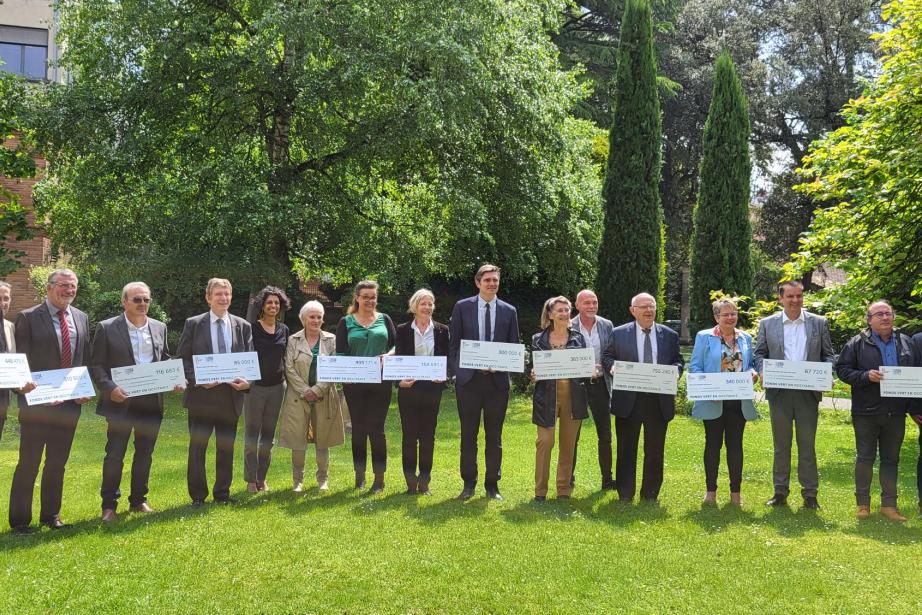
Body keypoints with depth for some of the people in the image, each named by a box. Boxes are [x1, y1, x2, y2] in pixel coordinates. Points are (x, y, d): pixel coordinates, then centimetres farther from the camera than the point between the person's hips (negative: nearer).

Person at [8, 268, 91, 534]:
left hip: (70, 402, 5)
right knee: (28, 463, 2)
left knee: (58, 463, 14)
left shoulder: (81, 318, 10)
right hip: (38, 402, -5)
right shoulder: (28, 318, -6)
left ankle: (51, 514, 27)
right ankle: (19, 520, 13)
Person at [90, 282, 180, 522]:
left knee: (145, 454, 12)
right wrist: (110, 388, -20)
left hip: (152, 401, 4)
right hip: (121, 401, -4)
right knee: (114, 454, 1)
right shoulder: (107, 328, -4)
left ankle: (138, 500, 25)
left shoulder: (159, 327, 9)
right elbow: (96, 365, -5)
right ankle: (109, 505, 14)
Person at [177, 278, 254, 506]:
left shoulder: (243, 326, 7)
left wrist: (247, 381, -11)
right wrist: (197, 380, -15)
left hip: (231, 394, 2)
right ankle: (198, 496, 14)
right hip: (201, 394, -2)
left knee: (226, 448, 10)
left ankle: (222, 493, 22)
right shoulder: (193, 324, 1)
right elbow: (182, 358, 0)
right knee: (197, 446, 3)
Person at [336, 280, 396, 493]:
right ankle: (359, 475, 19)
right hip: (354, 383, 1)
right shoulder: (346, 322, 7)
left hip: (380, 382, 0)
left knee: (376, 428, -2)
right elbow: (340, 353, 1)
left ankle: (379, 478, 5)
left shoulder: (384, 320, 10)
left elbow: (396, 345, 7)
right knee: (358, 428, 8)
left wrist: (388, 356, -13)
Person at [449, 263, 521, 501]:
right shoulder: (462, 307, 3)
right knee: (468, 435, 6)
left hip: (498, 380, 1)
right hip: (468, 379, -1)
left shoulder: (509, 311, 7)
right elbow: (453, 344, 4)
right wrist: (457, 372, -6)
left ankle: (492, 485, 18)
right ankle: (469, 483, 18)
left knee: (495, 436, 7)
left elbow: (514, 347, 9)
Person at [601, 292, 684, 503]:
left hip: (659, 401, 2)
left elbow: (678, 360, 11)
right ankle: (625, 495, 16)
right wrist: (612, 366, -15)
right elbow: (606, 357, 7)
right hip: (628, 400, -1)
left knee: (655, 451, 8)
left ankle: (650, 494, 21)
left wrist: (675, 371, -10)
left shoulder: (669, 335, 9)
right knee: (626, 450, 5)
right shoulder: (618, 333, 4)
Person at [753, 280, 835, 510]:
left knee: (807, 445, 4)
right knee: (781, 444, 9)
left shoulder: (819, 323, 7)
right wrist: (763, 371, -12)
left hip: (808, 392, 0)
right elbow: (759, 354, 7)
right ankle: (780, 491, 17)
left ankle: (810, 493, 13)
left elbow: (828, 355, 9)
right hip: (779, 392, 1)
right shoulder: (767, 324, 6)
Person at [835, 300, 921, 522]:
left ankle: (889, 504, 19)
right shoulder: (857, 344, -2)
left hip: (896, 412, 3)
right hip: (866, 412, -3)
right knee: (865, 458, 4)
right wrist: (866, 376, -20)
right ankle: (863, 503, 15)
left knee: (891, 459, 10)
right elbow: (842, 369, -5)